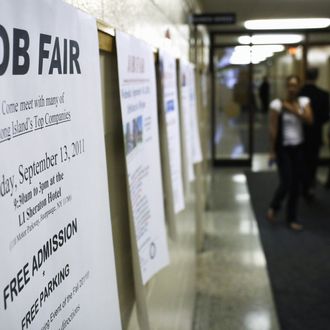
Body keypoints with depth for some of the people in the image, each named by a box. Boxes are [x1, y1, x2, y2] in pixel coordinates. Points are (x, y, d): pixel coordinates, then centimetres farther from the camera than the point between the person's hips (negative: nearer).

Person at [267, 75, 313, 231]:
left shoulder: (304, 101, 3)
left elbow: (309, 120, -12)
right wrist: (272, 151, -9)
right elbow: (273, 128, -10)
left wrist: (293, 110, -20)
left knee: (296, 184, 7)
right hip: (283, 148, -4)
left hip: (298, 147, 4)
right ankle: (273, 207, 24)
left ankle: (291, 218, 21)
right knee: (286, 183, -8)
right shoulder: (277, 104, -10)